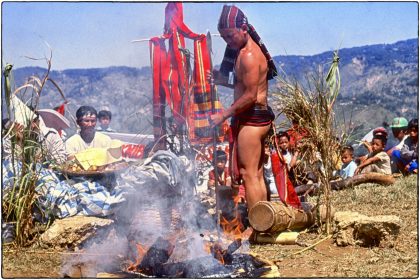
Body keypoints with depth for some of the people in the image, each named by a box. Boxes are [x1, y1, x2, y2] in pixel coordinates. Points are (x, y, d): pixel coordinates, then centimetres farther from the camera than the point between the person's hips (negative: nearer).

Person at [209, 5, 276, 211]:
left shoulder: (248, 56, -17)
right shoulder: (251, 51, 15)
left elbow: (250, 96, -21)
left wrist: (224, 115, -17)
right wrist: (223, 80, 8)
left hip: (251, 118, -11)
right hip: (258, 117, 11)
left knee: (249, 174, -8)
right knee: (257, 174, 14)